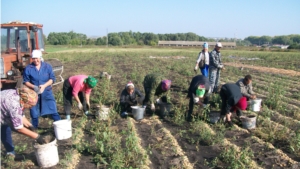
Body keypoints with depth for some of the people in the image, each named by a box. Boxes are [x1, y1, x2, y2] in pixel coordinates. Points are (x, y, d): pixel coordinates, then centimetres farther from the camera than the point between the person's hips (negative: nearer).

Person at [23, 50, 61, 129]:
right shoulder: (28, 68, -6)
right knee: (34, 113, 10)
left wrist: (44, 85, -18)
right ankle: (34, 128, 27)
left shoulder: (47, 66, -3)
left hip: (47, 92, 0)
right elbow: (25, 81, -2)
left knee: (53, 110, 2)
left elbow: (52, 78, -3)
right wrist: (33, 86, -21)